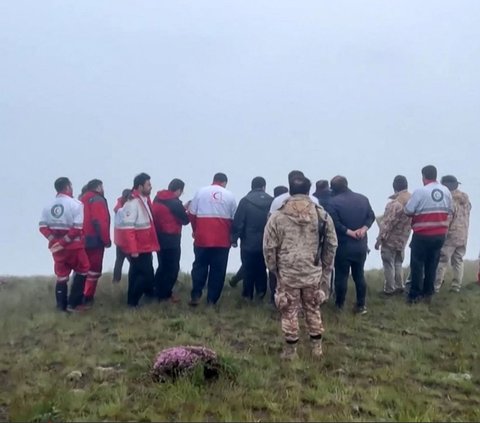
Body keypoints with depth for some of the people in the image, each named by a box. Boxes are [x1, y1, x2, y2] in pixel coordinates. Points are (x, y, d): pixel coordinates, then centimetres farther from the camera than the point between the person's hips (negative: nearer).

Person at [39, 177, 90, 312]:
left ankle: (62, 305, 17)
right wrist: (65, 241, -15)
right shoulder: (75, 204, -11)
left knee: (61, 275, 15)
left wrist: (54, 240, -7)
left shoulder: (49, 205, 6)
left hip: (56, 246, 5)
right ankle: (73, 304, 8)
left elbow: (43, 227, -2)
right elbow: (77, 228, -20)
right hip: (74, 245, -5)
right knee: (82, 271, 12)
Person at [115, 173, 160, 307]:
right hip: (138, 248, -9)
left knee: (147, 272, 19)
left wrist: (152, 244, 17)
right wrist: (133, 249, -25)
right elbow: (127, 228, -24)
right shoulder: (133, 203, -21)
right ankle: (132, 301, 7)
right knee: (144, 273, -4)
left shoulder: (145, 200, 9)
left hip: (145, 246, 9)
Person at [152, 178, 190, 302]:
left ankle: (158, 292, 23)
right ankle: (165, 294, 10)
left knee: (163, 266, 18)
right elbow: (185, 220, -10)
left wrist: (182, 209, 10)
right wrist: (186, 211, 10)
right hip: (171, 239, -8)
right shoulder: (175, 203, -17)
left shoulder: (157, 198, 6)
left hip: (159, 237, 8)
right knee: (172, 268, 4)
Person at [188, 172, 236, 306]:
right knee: (218, 269, 6)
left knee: (199, 266, 11)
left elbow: (192, 213, 3)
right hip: (222, 239, 0)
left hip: (202, 237, 0)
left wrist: (195, 230, 18)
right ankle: (212, 299, 6)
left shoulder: (201, 191, 3)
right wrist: (231, 235, 21)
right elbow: (234, 219, 6)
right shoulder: (229, 195, 4)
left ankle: (196, 296, 4)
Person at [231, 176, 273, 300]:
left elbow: (238, 222, -11)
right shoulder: (271, 201, -5)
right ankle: (261, 291, 12)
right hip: (266, 243, 2)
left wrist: (234, 238, -2)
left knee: (248, 269, 9)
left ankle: (248, 294, 15)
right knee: (261, 269, 17)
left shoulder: (245, 201, -10)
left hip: (249, 242, -2)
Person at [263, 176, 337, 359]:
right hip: (313, 273, 2)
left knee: (289, 312, 9)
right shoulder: (322, 215, 0)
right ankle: (317, 347, 23)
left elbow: (269, 247, -2)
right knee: (313, 310, 16)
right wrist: (325, 269, 17)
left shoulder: (277, 216, -5)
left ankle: (290, 350, 16)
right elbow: (331, 245, 6)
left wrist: (273, 269, 12)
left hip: (287, 273, -2)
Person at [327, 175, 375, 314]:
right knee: (359, 275, 12)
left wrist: (350, 232, -13)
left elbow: (335, 224, -20)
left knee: (341, 275, 6)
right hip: (361, 245, 4)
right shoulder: (363, 198, 6)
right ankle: (361, 305, 14)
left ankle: (340, 304, 15)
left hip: (343, 246, -4)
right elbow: (371, 216, 4)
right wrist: (363, 229, -8)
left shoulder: (334, 202, -12)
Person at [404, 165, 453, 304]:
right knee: (432, 264, 14)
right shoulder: (446, 191, 3)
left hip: (422, 235, -5)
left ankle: (414, 295, 7)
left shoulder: (420, 191, -15)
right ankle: (428, 293, 20)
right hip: (440, 234, 5)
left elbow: (408, 211, -11)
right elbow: (449, 211, 12)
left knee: (417, 265, 4)